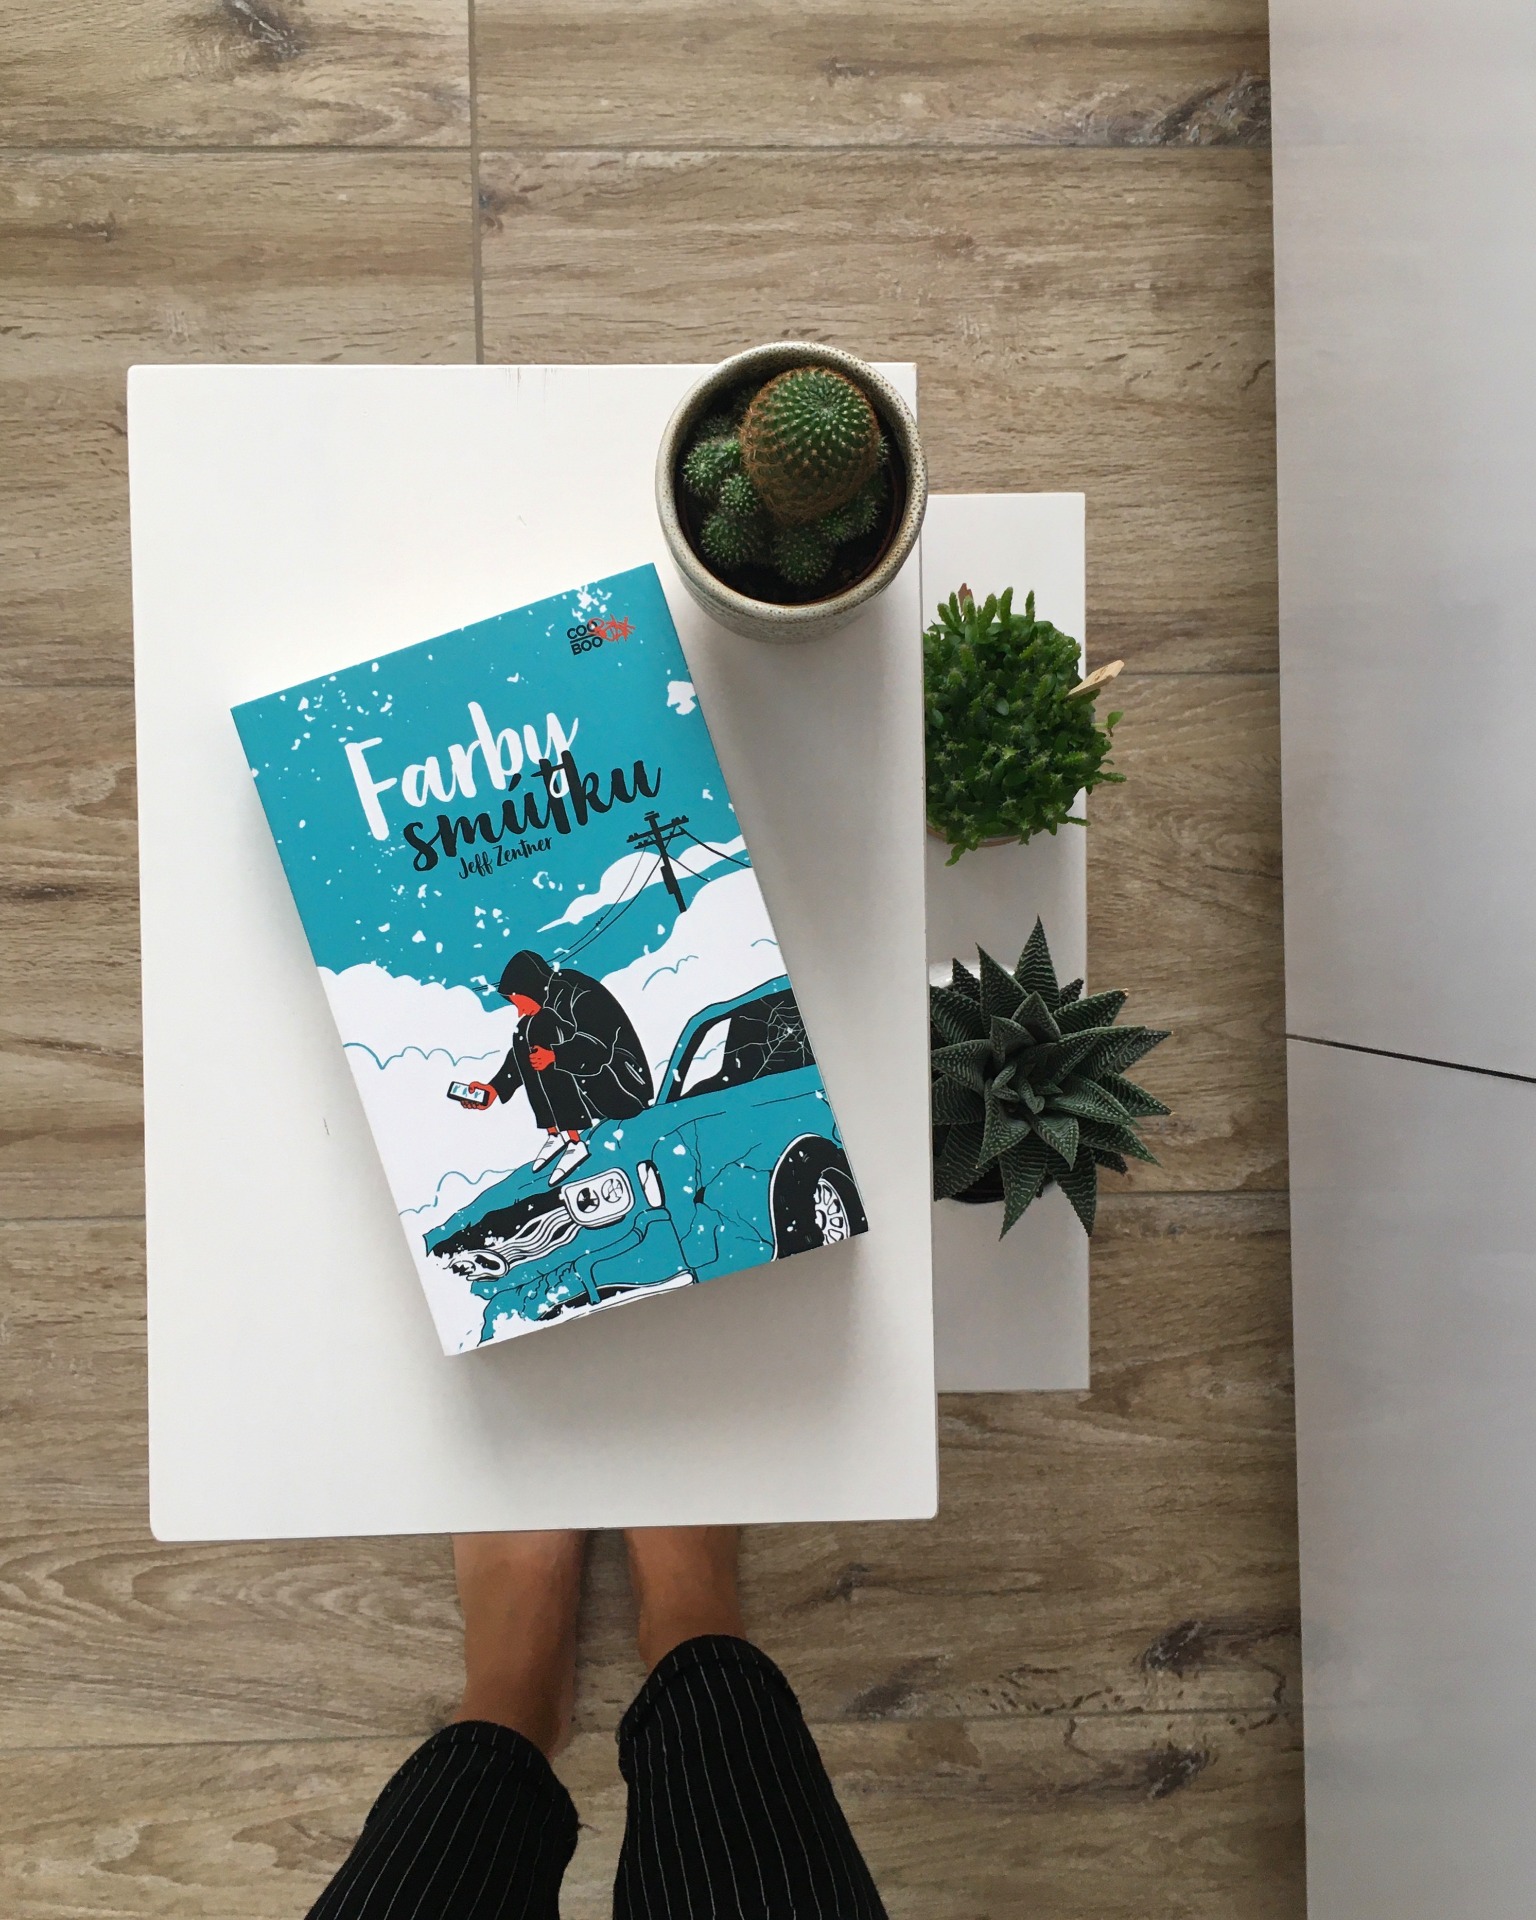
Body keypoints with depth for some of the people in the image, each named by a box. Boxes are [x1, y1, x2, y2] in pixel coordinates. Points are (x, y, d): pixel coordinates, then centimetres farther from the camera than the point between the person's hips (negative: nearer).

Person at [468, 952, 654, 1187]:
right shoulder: (549, 1000, 1)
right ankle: (556, 1133, -6)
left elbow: (600, 1050, -29)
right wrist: (495, 1089, 3)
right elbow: (525, 1054, 8)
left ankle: (575, 1142, -19)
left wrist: (555, 1057, -33)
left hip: (626, 1089, -9)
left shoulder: (581, 996, -22)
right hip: (591, 1091, 9)